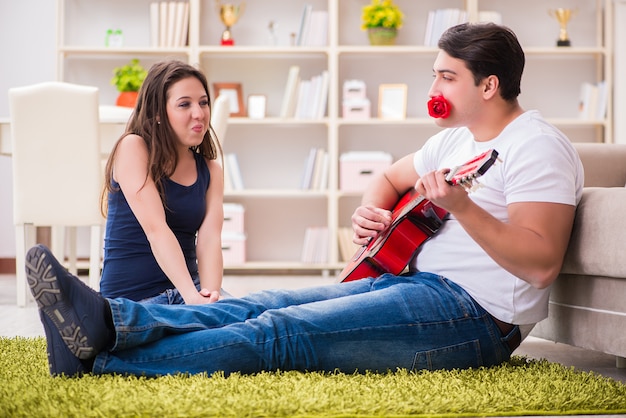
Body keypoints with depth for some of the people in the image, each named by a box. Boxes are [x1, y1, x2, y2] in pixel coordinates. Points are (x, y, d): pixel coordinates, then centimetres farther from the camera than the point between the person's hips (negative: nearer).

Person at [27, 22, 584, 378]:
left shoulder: (537, 146, -10)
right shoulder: (457, 137, 20)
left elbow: (541, 263, -22)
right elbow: (391, 177, 32)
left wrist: (462, 207, -32)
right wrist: (369, 212, 9)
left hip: (472, 313, -9)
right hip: (413, 281, 10)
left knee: (282, 331, -22)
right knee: (265, 305, -10)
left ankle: (98, 358, -29)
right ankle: (107, 320, -26)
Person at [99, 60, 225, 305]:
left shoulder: (210, 171, 10)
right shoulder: (133, 148, -5)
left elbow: (209, 239, -6)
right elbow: (156, 229, -18)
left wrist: (209, 295, -28)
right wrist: (192, 296, -31)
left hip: (189, 286, 4)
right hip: (131, 297, -4)